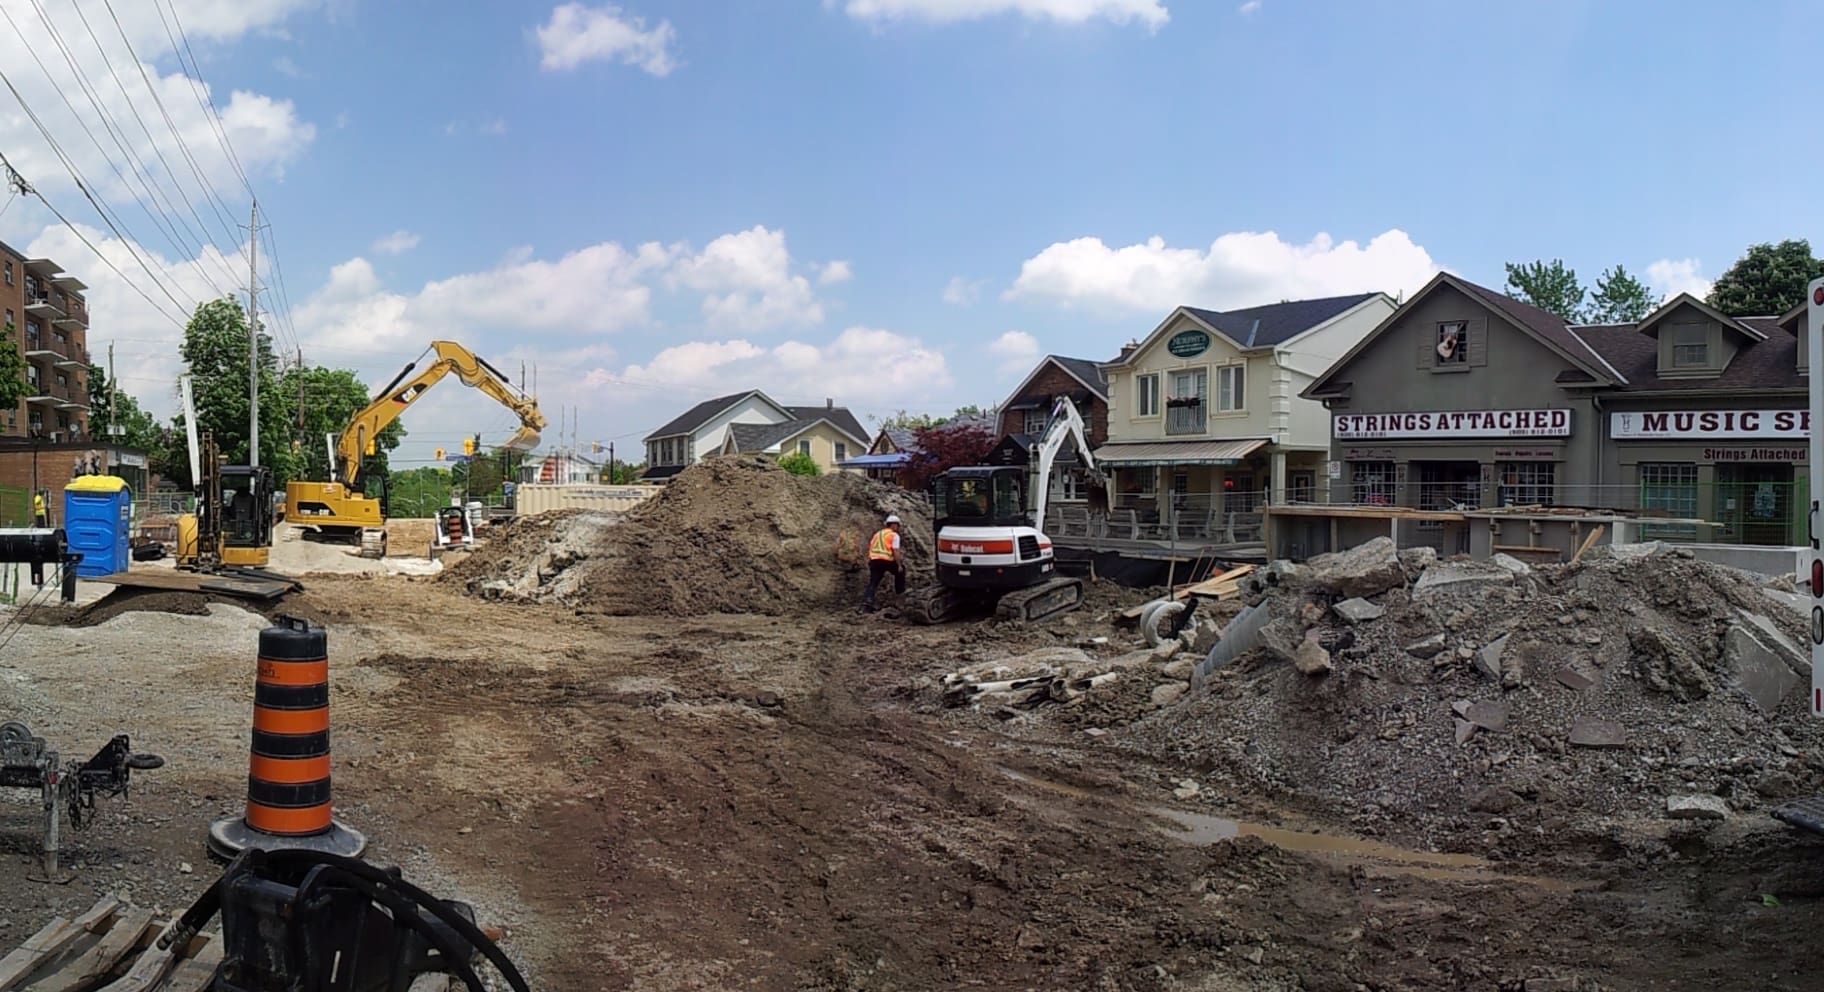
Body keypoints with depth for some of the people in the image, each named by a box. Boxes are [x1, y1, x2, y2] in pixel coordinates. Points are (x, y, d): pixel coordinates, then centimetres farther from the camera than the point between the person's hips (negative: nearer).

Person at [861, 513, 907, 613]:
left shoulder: (877, 534, 24)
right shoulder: (894, 535, 3)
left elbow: (870, 548, 24)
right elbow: (895, 551, -8)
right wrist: (899, 565, -5)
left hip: (874, 560, 5)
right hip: (887, 561, -5)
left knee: (872, 583, 4)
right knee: (900, 570, 22)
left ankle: (866, 604, -10)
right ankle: (900, 591, 27)